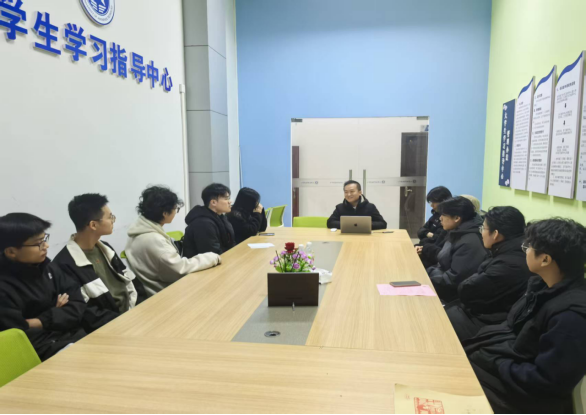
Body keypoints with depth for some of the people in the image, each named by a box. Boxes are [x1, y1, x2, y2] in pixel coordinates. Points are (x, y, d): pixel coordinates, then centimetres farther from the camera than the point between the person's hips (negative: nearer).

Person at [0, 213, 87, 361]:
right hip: (47, 352, -6)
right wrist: (58, 315, -8)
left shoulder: (42, 266, 5)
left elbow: (78, 305, 0)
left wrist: (40, 321, -12)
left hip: (76, 337, 7)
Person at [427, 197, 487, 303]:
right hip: (444, 284, 9)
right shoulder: (458, 233, 6)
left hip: (454, 293, -9)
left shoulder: (469, 243, -24)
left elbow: (453, 280, -24)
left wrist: (427, 272, -15)